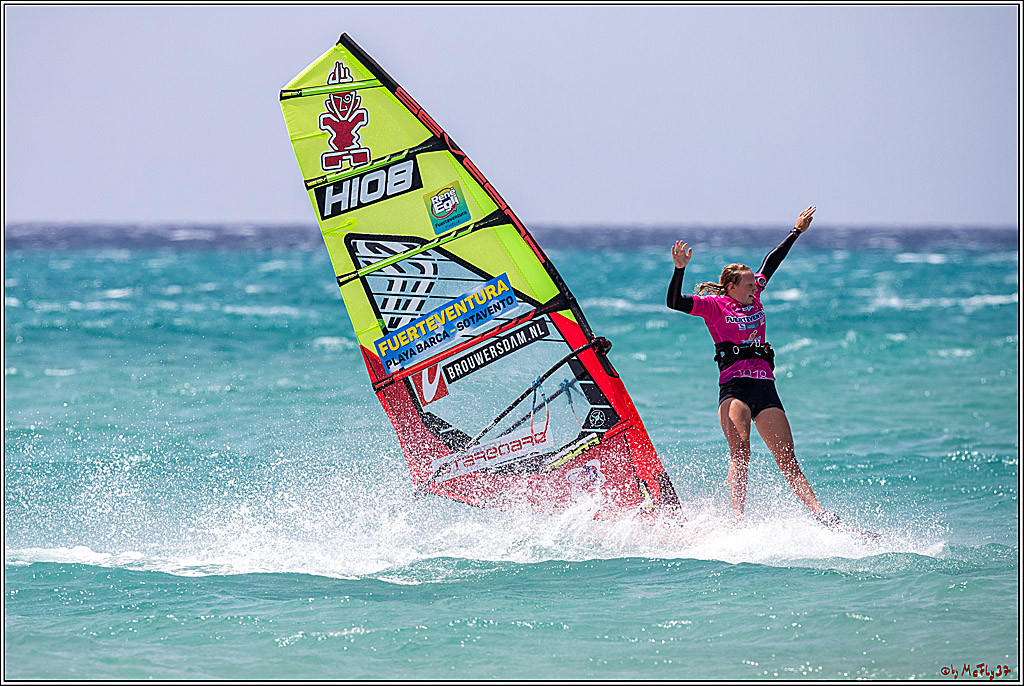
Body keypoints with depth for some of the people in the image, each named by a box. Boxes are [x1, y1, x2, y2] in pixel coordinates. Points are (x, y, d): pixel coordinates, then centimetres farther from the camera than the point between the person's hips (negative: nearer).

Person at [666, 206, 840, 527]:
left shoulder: (752, 297, 21)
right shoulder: (713, 305, 5)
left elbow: (771, 262, 33)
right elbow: (674, 302, -8)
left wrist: (797, 231, 42)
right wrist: (680, 268, -20)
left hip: (765, 387, 6)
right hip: (734, 386, -6)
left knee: (787, 458, -2)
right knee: (740, 453, -23)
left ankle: (820, 515, -13)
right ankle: (738, 520, -33)